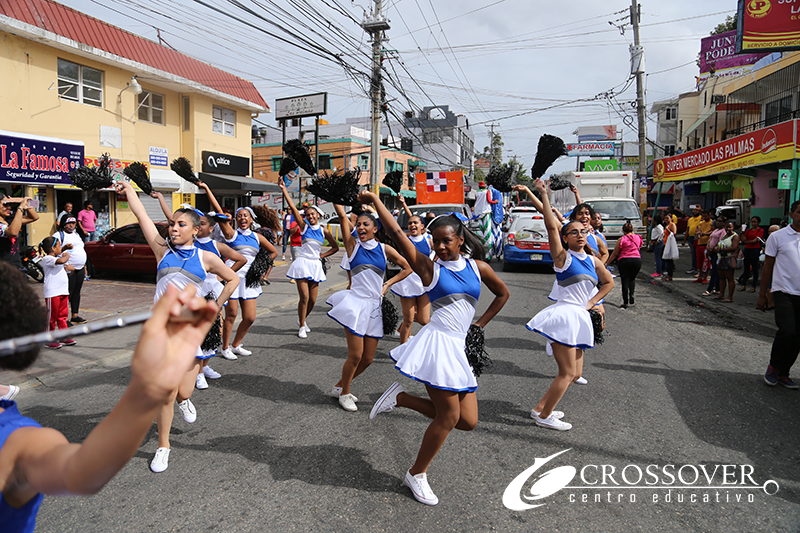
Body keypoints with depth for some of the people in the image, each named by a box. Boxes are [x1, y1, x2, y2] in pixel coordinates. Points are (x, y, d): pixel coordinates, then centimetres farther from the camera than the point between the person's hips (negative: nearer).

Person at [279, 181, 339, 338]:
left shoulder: (324, 231, 6)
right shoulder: (304, 226, 0)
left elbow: (335, 247, 16)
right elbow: (292, 207, -6)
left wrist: (322, 255, 5)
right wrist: (284, 189, -10)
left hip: (315, 265, 3)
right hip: (302, 263, -3)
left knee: (312, 300, 6)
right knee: (304, 297, -9)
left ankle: (302, 320, 33)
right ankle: (302, 327, 7)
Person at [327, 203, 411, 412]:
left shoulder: (385, 250, 5)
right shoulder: (353, 246, 0)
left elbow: (407, 268, 14)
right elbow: (342, 216, -9)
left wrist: (388, 284, 4)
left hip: (374, 306, 4)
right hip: (355, 303, -3)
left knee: (368, 359, 8)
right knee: (355, 355, -5)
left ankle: (340, 385, 31)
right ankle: (344, 393, 20)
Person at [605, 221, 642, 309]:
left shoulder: (621, 239, -2)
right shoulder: (638, 238, 8)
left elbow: (615, 254, 0)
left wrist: (607, 263, 10)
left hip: (624, 260, -3)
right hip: (637, 260, 3)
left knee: (625, 280, 3)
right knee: (632, 278, 22)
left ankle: (625, 302, 1)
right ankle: (631, 297, 4)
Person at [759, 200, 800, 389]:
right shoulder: (777, 237, 1)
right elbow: (768, 266, 5)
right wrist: (762, 294, 5)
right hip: (784, 292, -3)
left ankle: (782, 373, 20)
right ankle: (773, 367, 6)